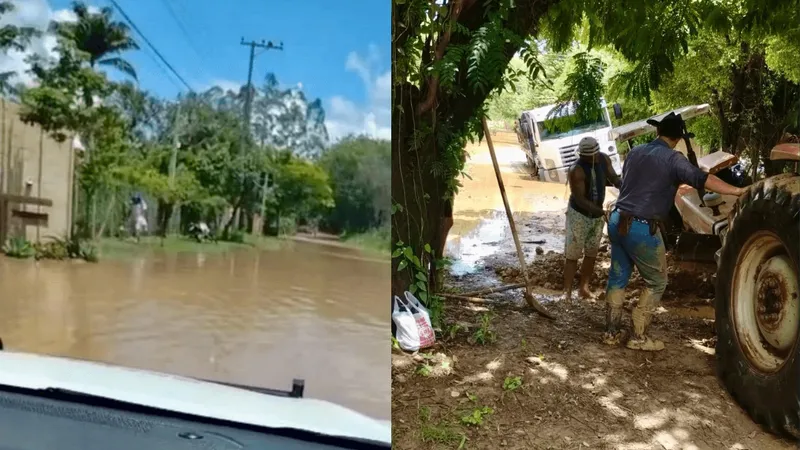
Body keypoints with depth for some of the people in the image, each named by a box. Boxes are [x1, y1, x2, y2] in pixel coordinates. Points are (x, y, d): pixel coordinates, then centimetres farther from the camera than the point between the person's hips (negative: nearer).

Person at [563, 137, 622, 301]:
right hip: (578, 214, -6)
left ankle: (583, 287, 24)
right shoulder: (576, 170, -26)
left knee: (591, 254, 13)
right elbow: (580, 199, -27)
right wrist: (603, 212, -37)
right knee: (573, 255, -2)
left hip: (596, 214, 6)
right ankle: (567, 292, 3)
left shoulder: (604, 159, -7)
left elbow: (614, 179, 3)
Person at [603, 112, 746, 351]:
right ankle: (638, 337, 10)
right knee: (656, 282, 9)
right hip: (642, 228, -7)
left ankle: (611, 332, 21)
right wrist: (737, 191, -24)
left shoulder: (636, 151, 11)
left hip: (618, 220, 7)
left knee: (618, 276, 15)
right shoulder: (672, 159, -10)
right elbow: (702, 179, -23)